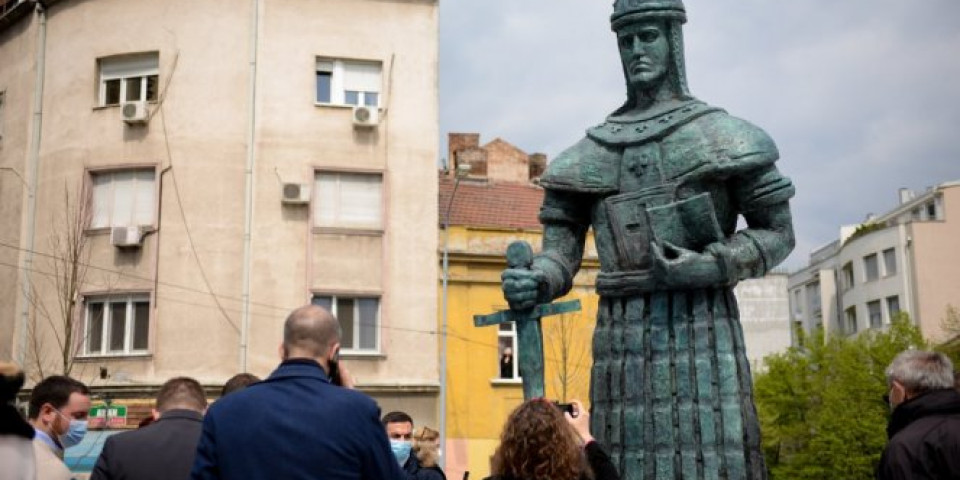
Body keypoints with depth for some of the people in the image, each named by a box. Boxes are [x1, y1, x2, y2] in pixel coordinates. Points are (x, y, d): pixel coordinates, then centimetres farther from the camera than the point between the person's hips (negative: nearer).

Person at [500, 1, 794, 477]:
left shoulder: (719, 134, 5)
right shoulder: (591, 152, 13)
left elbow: (777, 232, 4)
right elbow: (561, 250, 9)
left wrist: (707, 265, -12)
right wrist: (534, 281, -14)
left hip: (699, 327, -2)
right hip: (622, 334, 3)